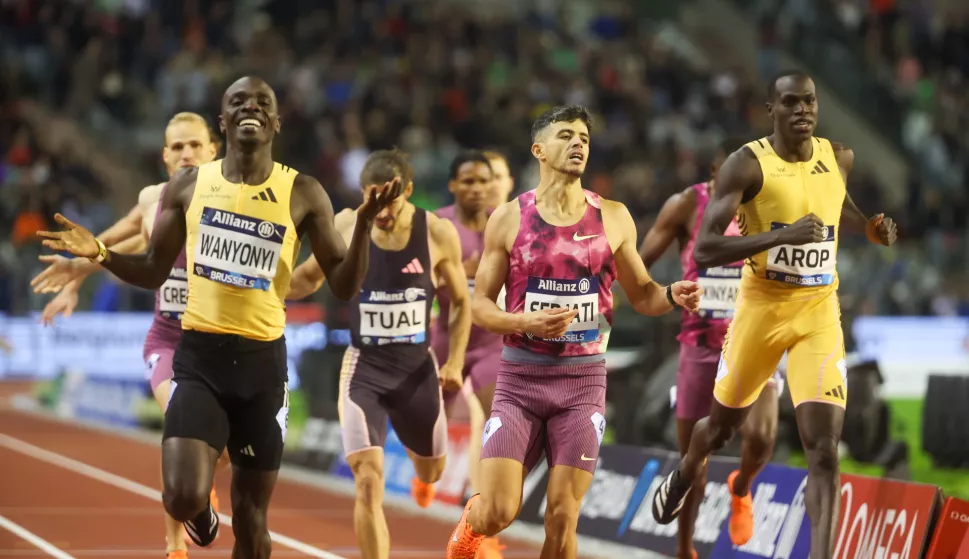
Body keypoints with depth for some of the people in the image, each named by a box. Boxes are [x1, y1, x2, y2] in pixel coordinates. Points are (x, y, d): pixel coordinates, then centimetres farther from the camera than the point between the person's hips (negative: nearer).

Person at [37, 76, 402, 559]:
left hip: (263, 359, 0)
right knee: (184, 498, -17)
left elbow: (344, 286, 0)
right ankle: (201, 512, 20)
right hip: (199, 354, 0)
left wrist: (364, 224, -17)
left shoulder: (302, 194, 0)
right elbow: (154, 272, 11)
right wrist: (100, 254, -7)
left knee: (251, 518, 7)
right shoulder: (188, 186, 3)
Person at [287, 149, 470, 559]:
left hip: (418, 369, 2)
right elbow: (309, 278, 9)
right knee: (368, 481, -17)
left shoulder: (438, 234, -9)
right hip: (364, 369, -1)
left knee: (431, 469, 23)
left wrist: (455, 361, -5)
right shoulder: (345, 228, -9)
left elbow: (461, 303, 4)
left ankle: (423, 478, 63)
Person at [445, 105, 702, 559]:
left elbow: (640, 294, 13)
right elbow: (480, 305, 1)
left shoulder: (613, 218, 4)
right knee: (497, 514, -9)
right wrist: (528, 323, -17)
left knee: (562, 518, -4)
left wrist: (673, 296, -10)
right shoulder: (508, 219, -1)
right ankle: (470, 522, 27)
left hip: (583, 378, 1)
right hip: (520, 376, -1)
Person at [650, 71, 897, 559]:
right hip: (762, 307, -2)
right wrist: (782, 236, -33)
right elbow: (704, 251, -23)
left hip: (819, 312, 2)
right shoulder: (746, 165, -15)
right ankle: (682, 479, 55)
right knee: (723, 426, 20)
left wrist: (869, 227, 4)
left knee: (824, 448, -13)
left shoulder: (839, 157, 0)